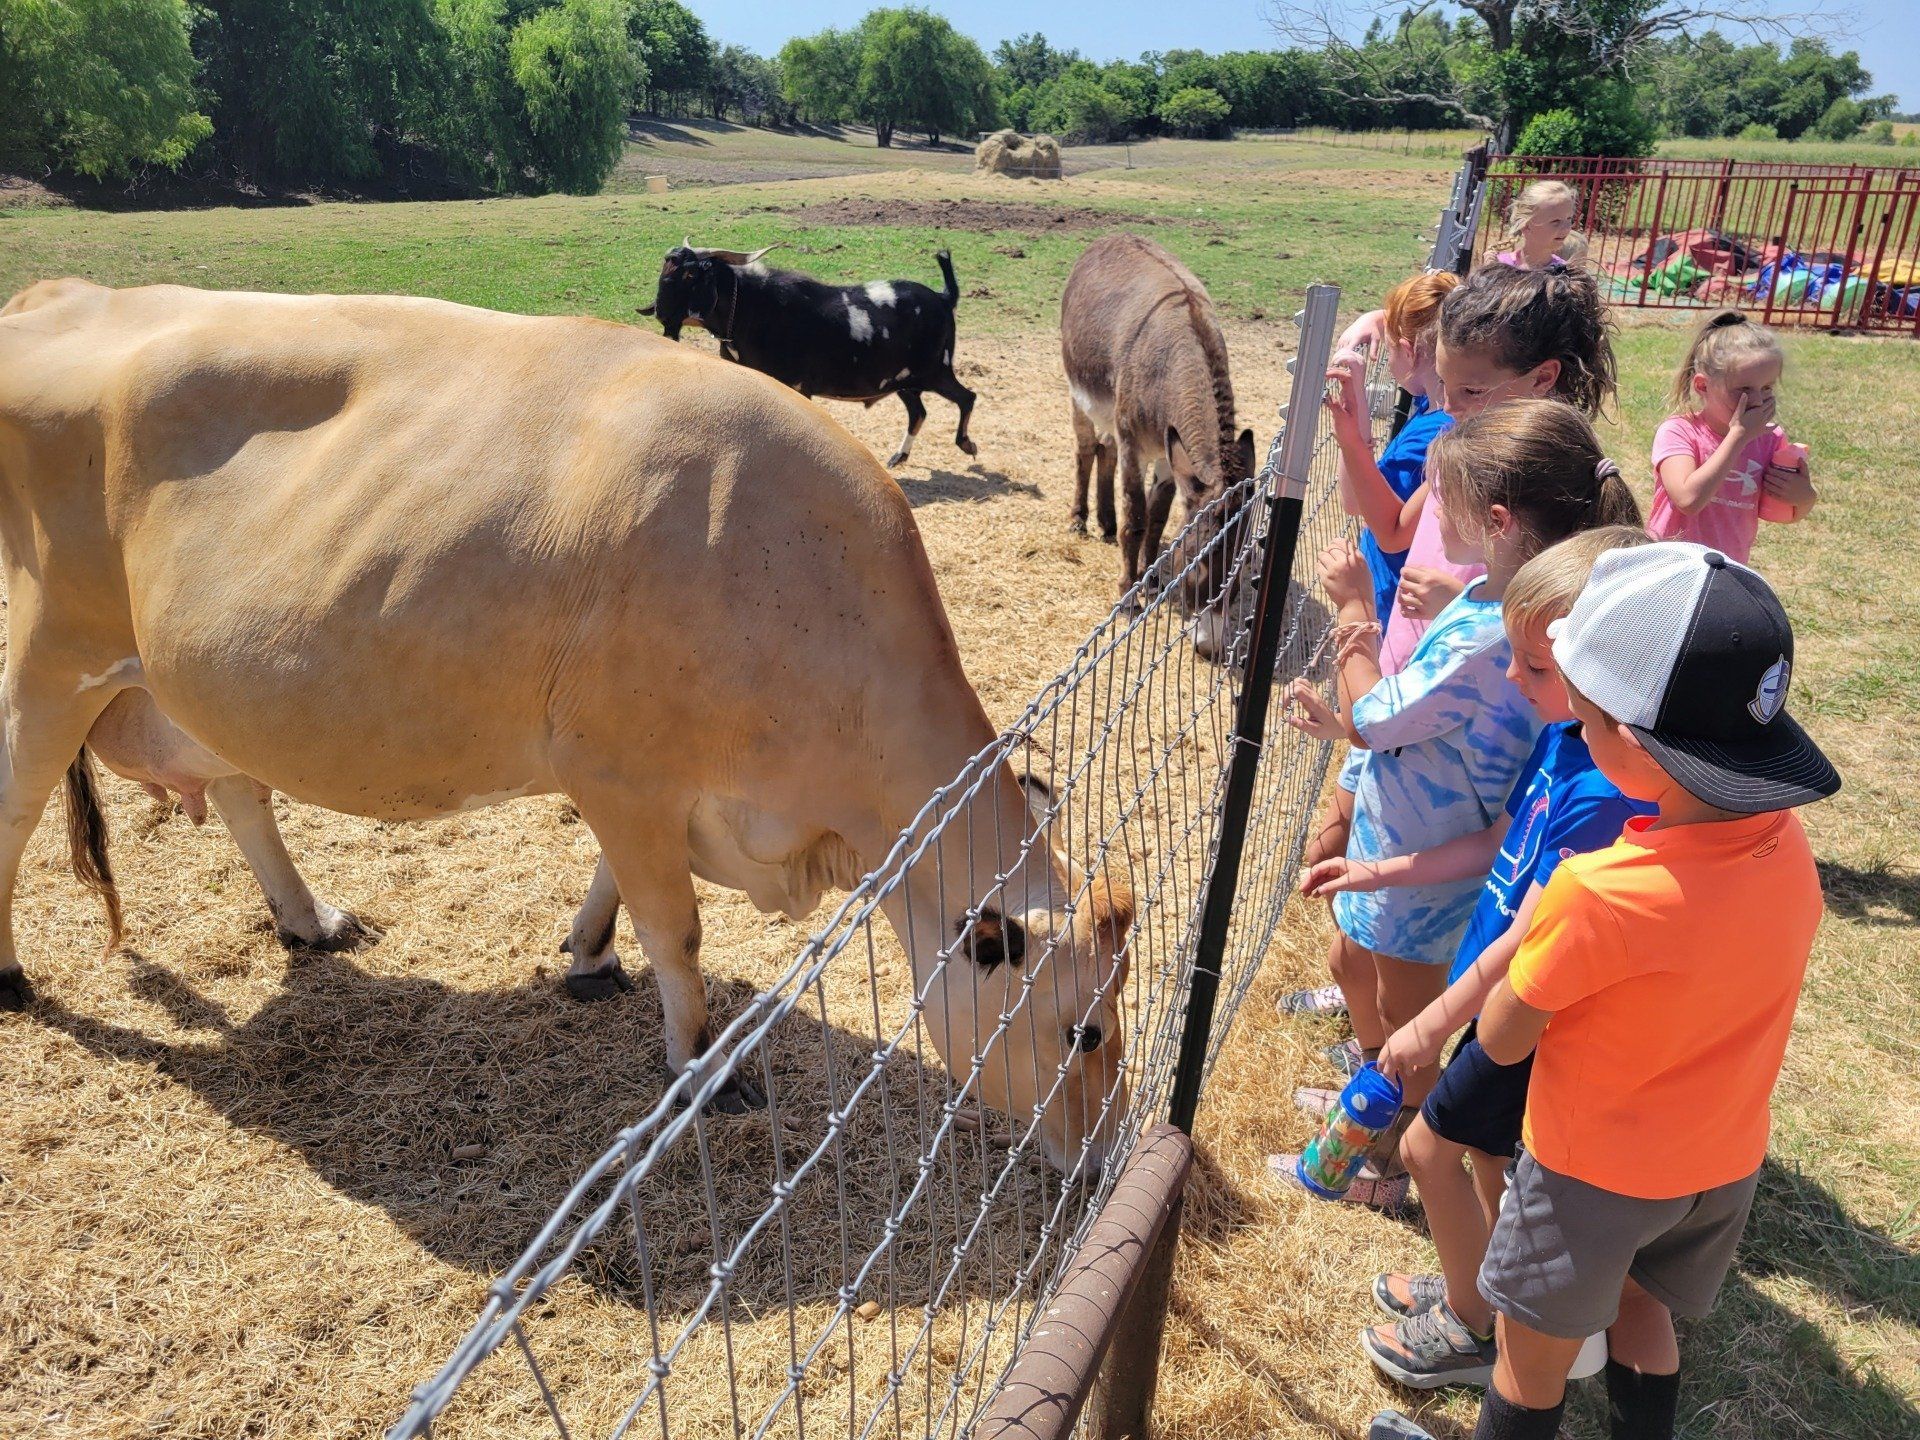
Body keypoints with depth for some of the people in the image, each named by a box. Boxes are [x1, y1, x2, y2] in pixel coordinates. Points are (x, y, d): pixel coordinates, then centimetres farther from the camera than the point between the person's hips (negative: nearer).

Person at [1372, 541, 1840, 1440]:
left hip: (1594, 1170, -6)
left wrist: (1542, 899, -12)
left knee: (1535, 1357, 19)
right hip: (1726, 1160, 6)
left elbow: (1501, 1041, -20)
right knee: (1641, 1310, 31)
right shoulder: (1787, 847, -16)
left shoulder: (1597, 895, -36)